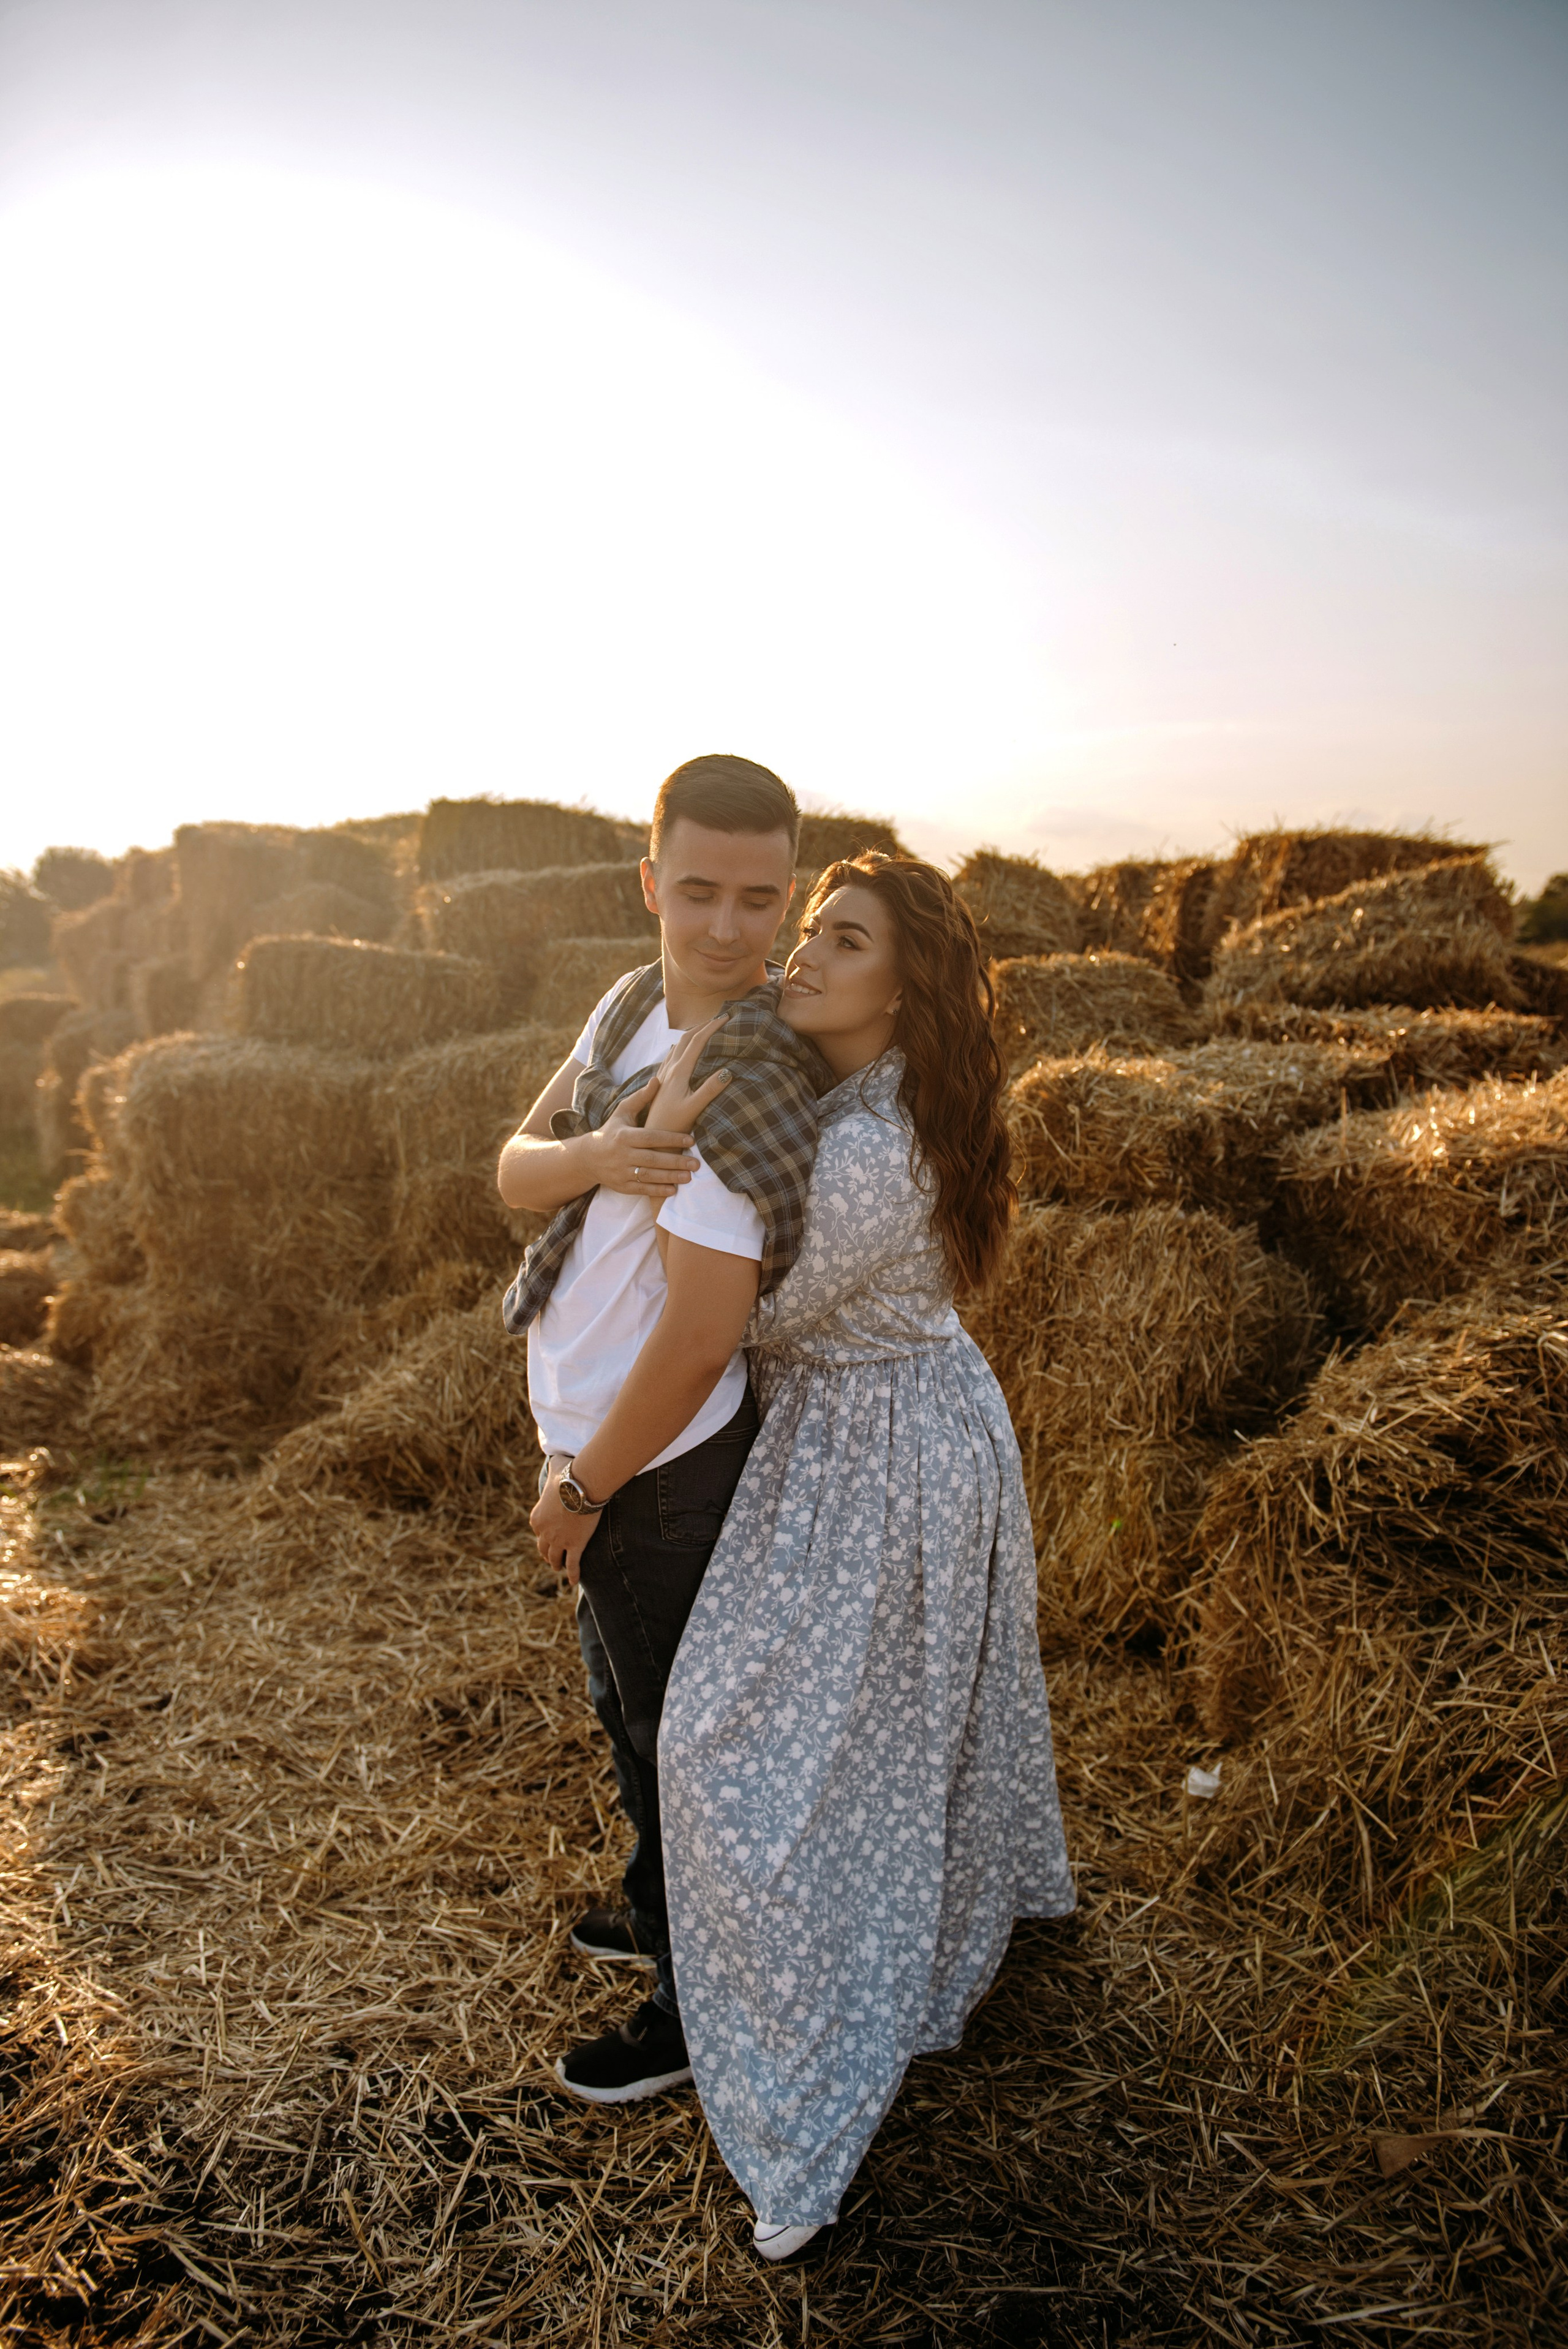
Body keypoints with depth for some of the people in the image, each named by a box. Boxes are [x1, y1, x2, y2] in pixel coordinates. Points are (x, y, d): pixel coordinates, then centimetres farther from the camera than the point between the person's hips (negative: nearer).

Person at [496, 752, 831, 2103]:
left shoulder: (748, 1081, -29)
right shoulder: (632, 1005, -1)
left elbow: (701, 1340, -28)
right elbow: (515, 1168, -3)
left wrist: (578, 1489, -15)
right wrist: (593, 1154, -26)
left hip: (661, 1459, -9)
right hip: (601, 1433, 9)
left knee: (683, 1735, 12)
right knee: (630, 1702, 27)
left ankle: (701, 2009, 38)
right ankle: (661, 1910, 54)